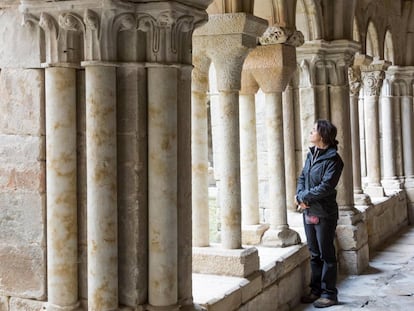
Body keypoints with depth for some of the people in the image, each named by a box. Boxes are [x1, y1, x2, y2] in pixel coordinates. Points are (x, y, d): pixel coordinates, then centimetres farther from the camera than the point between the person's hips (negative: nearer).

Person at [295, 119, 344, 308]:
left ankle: (329, 294, 12)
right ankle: (316, 290, 27)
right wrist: (300, 196, -9)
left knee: (327, 255, 3)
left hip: (324, 214, -7)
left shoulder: (333, 159, -14)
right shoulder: (311, 154, 9)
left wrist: (302, 197, -15)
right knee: (314, 254, 16)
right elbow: (302, 177, 10)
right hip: (308, 212, 7)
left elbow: (326, 186, -21)